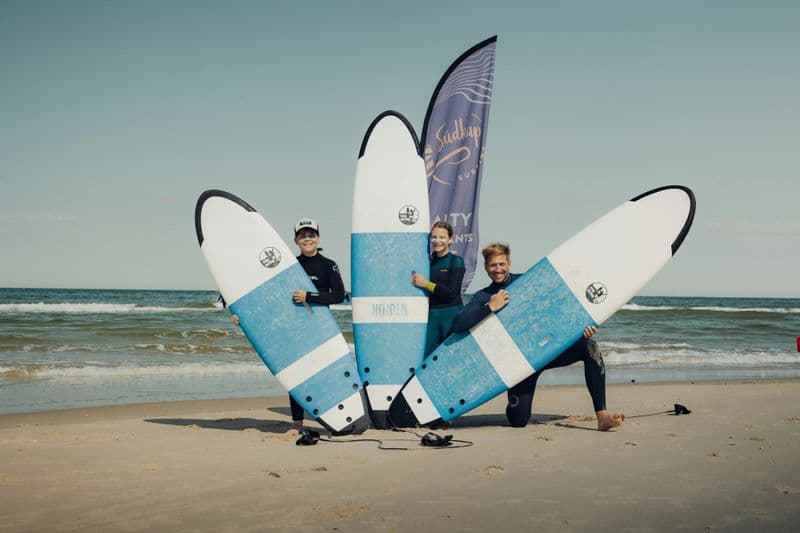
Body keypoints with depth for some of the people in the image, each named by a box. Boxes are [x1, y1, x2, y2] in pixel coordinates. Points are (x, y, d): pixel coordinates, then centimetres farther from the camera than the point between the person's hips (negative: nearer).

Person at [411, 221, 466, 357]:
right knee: (428, 356, 3)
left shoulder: (456, 261, -4)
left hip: (451, 316, -5)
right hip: (432, 315, 5)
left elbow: (451, 292, -13)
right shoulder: (428, 261, 11)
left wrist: (426, 284, -13)